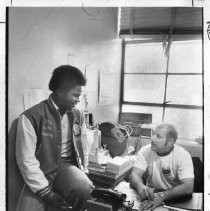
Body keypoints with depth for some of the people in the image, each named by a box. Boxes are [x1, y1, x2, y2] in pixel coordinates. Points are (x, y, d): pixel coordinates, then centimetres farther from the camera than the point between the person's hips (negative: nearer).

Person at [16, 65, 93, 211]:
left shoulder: (78, 116, 4)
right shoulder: (31, 117, -12)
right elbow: (26, 160, -13)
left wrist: (83, 174, 7)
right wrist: (46, 192, -14)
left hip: (68, 168, 4)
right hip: (41, 174, -3)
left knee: (83, 188, -26)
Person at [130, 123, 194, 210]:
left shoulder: (183, 156, -11)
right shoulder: (145, 151, -5)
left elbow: (188, 187, -20)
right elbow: (135, 175, -12)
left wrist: (162, 195, -32)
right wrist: (141, 187, -34)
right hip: (150, 195, 0)